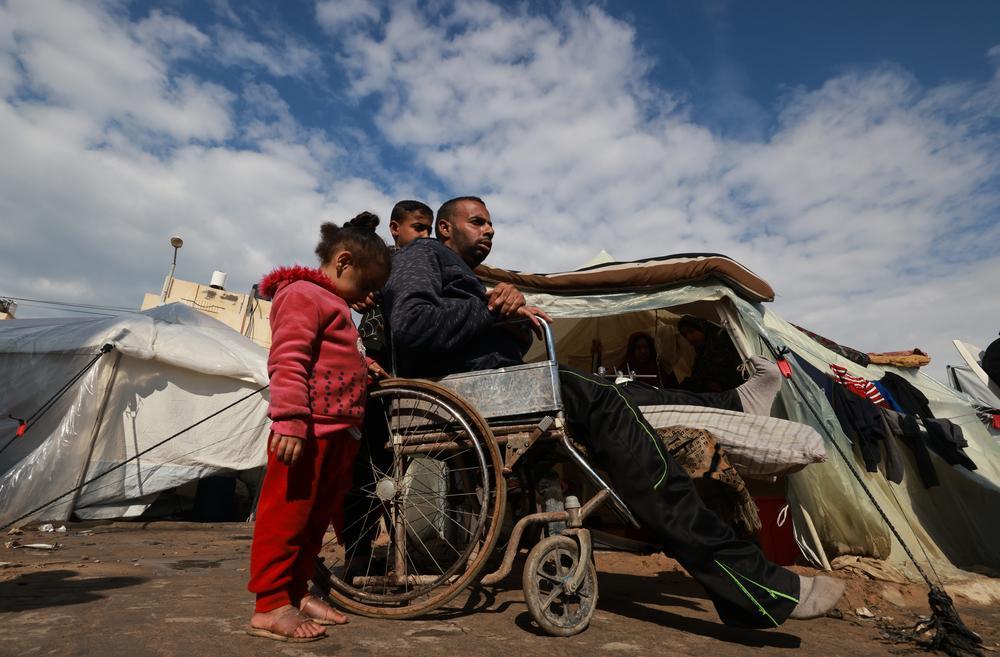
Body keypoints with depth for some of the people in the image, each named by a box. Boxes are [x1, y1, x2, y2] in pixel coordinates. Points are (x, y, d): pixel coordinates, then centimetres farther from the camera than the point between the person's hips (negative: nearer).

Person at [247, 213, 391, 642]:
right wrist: (290, 420, -26)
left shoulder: (331, 303, 26)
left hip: (338, 433, 11)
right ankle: (270, 606, 9)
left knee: (317, 518, 15)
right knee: (287, 516, -2)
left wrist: (362, 366, 22)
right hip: (309, 432, -11)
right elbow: (288, 361, -20)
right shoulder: (303, 294, -8)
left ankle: (297, 594, 27)